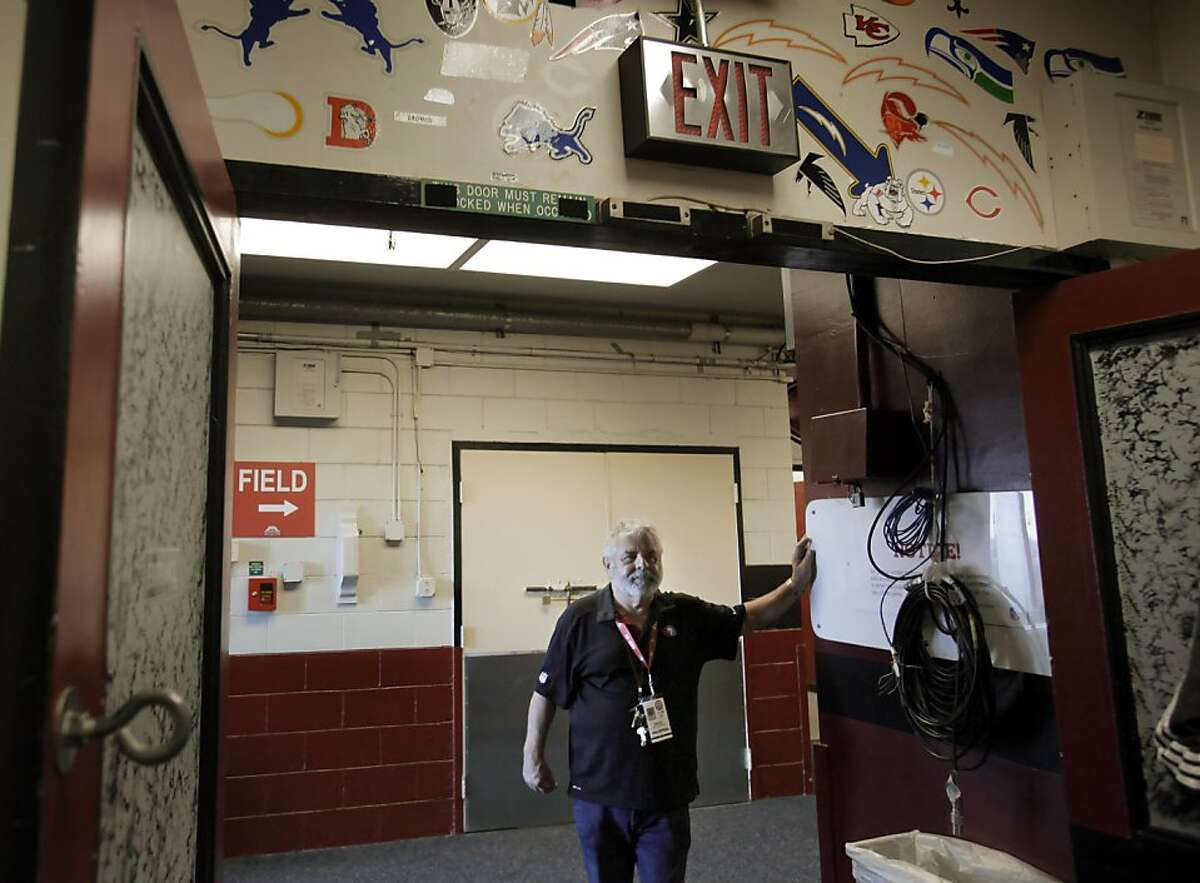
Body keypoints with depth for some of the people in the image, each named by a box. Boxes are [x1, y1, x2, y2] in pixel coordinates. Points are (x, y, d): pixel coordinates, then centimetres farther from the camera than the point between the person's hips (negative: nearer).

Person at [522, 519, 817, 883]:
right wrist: (533, 756, 0)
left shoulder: (686, 614, 0)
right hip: (599, 793, -1)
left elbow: (750, 616, 10)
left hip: (668, 794, 1)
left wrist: (797, 583, -2)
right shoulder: (580, 619, -9)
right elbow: (547, 692, -2)